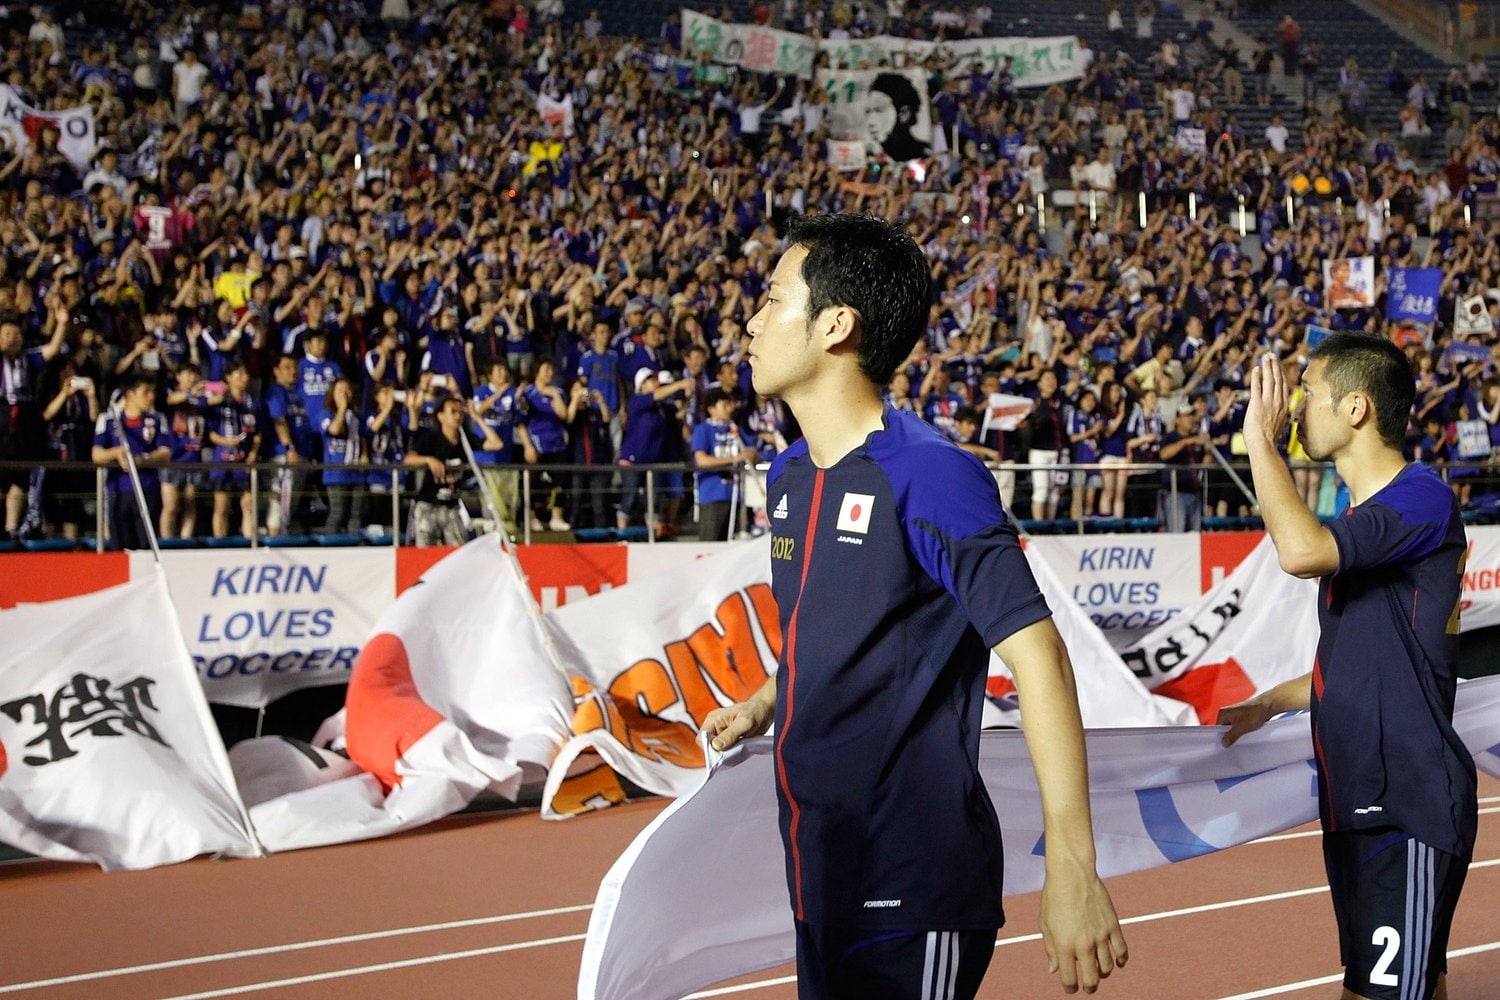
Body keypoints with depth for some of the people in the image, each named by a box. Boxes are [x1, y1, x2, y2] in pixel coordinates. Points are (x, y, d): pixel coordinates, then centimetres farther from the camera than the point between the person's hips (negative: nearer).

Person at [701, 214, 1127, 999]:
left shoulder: (929, 476, -16)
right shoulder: (787, 476, 9)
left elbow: (1035, 654, -21)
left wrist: (1072, 867, -27)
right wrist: (763, 708, 12)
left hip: (912, 902, -8)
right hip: (821, 886, 8)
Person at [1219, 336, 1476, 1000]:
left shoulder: (1422, 499, -13)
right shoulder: (1363, 517, 17)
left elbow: (1300, 551, -31)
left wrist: (1261, 439, -19)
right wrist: (1272, 703, 23)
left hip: (1408, 804, -10)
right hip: (1357, 798, 10)